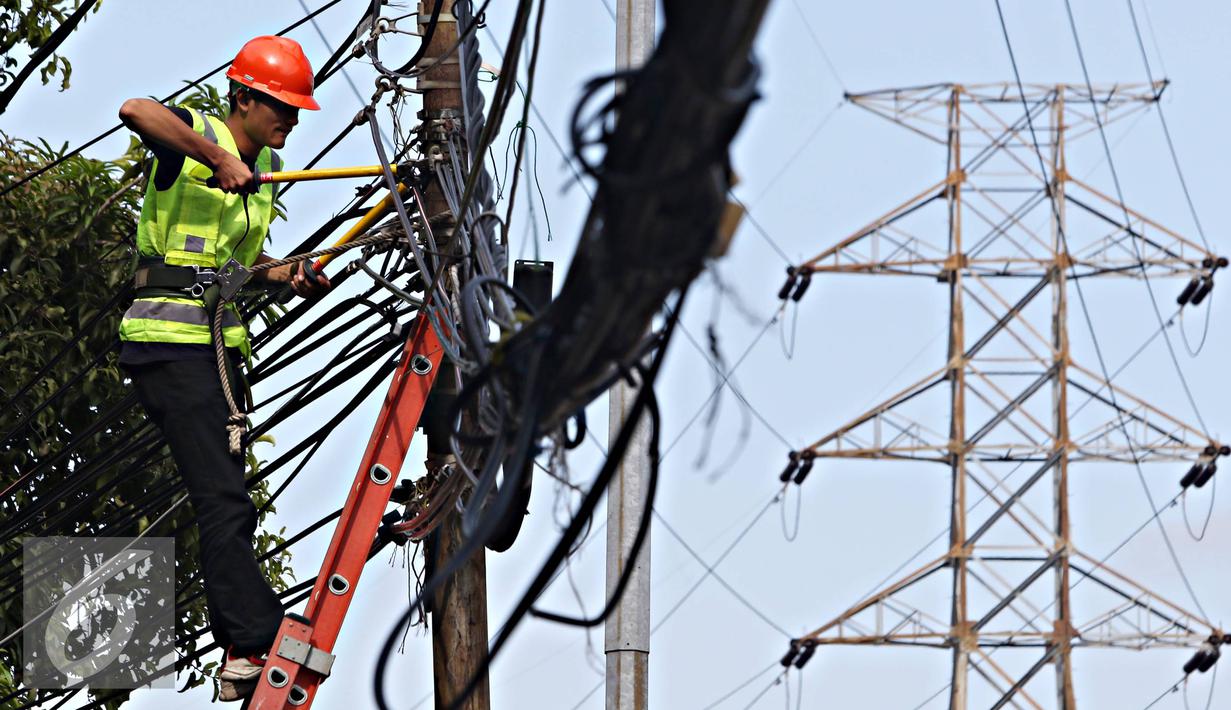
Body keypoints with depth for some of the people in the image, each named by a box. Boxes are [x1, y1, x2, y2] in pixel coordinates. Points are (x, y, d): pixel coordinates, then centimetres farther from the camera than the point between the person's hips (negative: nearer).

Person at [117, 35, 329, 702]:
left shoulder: (265, 168, 16)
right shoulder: (197, 135, -8)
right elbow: (135, 110, -31)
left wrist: (289, 276, 10)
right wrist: (218, 159, -27)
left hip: (220, 342, 9)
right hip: (169, 340, -9)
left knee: (227, 508, 9)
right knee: (224, 501, -15)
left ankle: (241, 662, 12)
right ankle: (259, 646, -20)